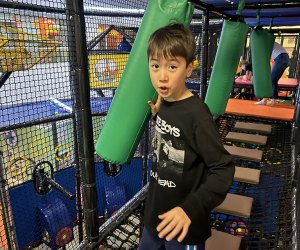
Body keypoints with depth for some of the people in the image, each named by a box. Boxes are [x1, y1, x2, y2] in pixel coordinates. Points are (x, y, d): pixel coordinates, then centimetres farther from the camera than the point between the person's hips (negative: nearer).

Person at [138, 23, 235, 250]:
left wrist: (190, 209, -30)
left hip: (184, 225, -7)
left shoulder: (197, 114, -25)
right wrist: (157, 113, -2)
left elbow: (223, 168, -23)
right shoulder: (164, 104, -4)